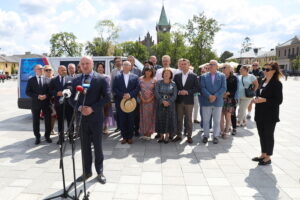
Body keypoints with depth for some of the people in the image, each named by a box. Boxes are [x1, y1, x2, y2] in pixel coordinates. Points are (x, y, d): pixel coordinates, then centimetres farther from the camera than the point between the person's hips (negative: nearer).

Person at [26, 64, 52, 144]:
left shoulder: (48, 80, 7)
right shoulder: (31, 80, 5)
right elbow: (28, 92, -1)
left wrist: (46, 96, -14)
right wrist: (37, 96, -14)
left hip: (46, 103, 0)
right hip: (35, 103, 0)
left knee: (48, 120, 3)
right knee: (35, 121, 7)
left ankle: (47, 136, 19)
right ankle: (37, 137, 21)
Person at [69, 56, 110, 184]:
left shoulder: (101, 79, -3)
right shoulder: (76, 81, 9)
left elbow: (107, 97, -8)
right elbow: (71, 98, 9)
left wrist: (92, 108, -16)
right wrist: (79, 107, -10)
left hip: (95, 117, -3)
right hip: (81, 117, 3)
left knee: (97, 145, 6)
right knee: (85, 146, 11)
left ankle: (99, 172, 22)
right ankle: (87, 171, 26)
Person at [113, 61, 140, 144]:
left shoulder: (135, 77, 6)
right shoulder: (117, 77, 8)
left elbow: (137, 88, 0)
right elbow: (115, 88, 1)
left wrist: (130, 94, -14)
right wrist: (122, 95, -12)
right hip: (121, 102, 1)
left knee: (131, 120, 4)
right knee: (122, 120, 5)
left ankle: (130, 137, 16)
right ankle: (124, 137, 16)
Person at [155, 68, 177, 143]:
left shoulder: (173, 84, 4)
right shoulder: (158, 83, 4)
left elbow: (174, 95, -2)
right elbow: (157, 93, -5)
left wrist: (168, 102, -16)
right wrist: (163, 101, -16)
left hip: (170, 104, 0)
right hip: (160, 104, 0)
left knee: (169, 119, 1)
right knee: (160, 119, 3)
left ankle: (167, 136, 12)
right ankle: (161, 136, 14)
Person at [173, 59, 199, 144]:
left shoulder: (193, 76, 2)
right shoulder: (177, 76, 9)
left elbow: (196, 88, -2)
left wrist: (187, 92, -14)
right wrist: (179, 92, -10)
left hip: (189, 101, -2)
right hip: (179, 101, 2)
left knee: (189, 119, 4)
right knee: (179, 118, 8)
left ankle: (189, 136, 13)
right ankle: (179, 135, 19)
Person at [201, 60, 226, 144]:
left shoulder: (222, 76, 5)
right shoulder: (204, 76, 7)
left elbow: (223, 88, -3)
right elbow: (203, 88, -2)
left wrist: (215, 96, -14)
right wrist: (209, 96, -16)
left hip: (218, 102, 0)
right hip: (206, 102, 1)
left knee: (217, 120, 6)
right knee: (206, 120, 6)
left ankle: (215, 136, 19)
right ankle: (206, 135, 19)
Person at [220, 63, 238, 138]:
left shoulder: (233, 78, 3)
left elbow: (235, 89, -1)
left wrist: (228, 93, -15)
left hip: (229, 100, -1)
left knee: (228, 116, 0)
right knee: (221, 116, 2)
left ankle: (226, 132, 12)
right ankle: (222, 131, 15)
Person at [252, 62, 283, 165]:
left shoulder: (276, 83, -10)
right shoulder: (263, 81, 11)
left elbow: (279, 100, -14)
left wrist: (264, 100, -23)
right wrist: (256, 99, 1)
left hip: (270, 115, -7)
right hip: (260, 114, 7)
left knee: (268, 135, 4)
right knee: (261, 134, 14)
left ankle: (268, 157, 17)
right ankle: (263, 154, 28)